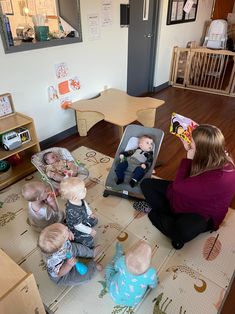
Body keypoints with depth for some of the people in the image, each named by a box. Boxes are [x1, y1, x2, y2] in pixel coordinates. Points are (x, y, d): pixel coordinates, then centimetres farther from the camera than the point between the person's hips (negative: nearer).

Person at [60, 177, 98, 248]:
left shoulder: (78, 199, -24)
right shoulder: (72, 211, -44)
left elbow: (85, 204, 2)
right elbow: (78, 226, -29)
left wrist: (90, 213, 13)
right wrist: (90, 231, -17)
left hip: (84, 219, 7)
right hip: (76, 229, -7)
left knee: (94, 221, 21)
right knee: (89, 243, -1)